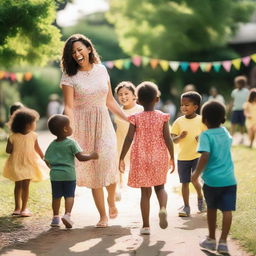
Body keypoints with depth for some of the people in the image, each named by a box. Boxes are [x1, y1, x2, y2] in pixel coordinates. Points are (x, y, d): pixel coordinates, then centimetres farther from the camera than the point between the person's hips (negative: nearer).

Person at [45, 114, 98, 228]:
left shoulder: (52, 145, 5)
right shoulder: (71, 143, -8)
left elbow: (47, 160, 8)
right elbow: (80, 157, -12)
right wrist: (91, 156, 2)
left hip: (55, 175, 4)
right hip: (69, 174, -3)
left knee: (56, 196, 11)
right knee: (69, 195, 2)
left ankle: (55, 217, 16)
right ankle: (67, 214, -15)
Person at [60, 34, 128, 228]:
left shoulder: (101, 70, 6)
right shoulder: (69, 77, -5)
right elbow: (69, 106, -12)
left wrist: (127, 118, 14)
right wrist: (69, 128, -28)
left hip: (104, 124, 2)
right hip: (84, 126, -2)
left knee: (108, 161, -14)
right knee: (93, 169, 0)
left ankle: (111, 200, 15)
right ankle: (103, 215, 9)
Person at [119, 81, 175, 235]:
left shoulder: (136, 118, -5)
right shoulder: (162, 117, -4)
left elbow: (129, 139, -8)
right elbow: (167, 138, -6)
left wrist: (122, 158, -1)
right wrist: (172, 158, 3)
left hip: (141, 159, 0)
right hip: (159, 158, 0)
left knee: (145, 192, 7)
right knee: (160, 187, 18)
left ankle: (146, 226, 7)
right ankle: (163, 208, -12)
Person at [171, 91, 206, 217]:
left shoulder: (201, 120, -3)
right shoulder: (179, 121, 1)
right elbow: (173, 139, -2)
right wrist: (180, 137, -22)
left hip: (197, 155, -2)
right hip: (182, 157, 2)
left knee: (194, 180, -11)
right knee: (185, 182, 7)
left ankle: (200, 197, 19)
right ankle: (186, 207, 18)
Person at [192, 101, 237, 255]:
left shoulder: (206, 135, -11)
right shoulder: (225, 132, 8)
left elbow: (205, 156, -24)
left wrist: (197, 173, -13)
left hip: (212, 180, -3)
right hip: (229, 179, 3)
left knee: (212, 209, 16)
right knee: (227, 210, 0)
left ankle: (212, 239, 28)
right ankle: (223, 241, -6)